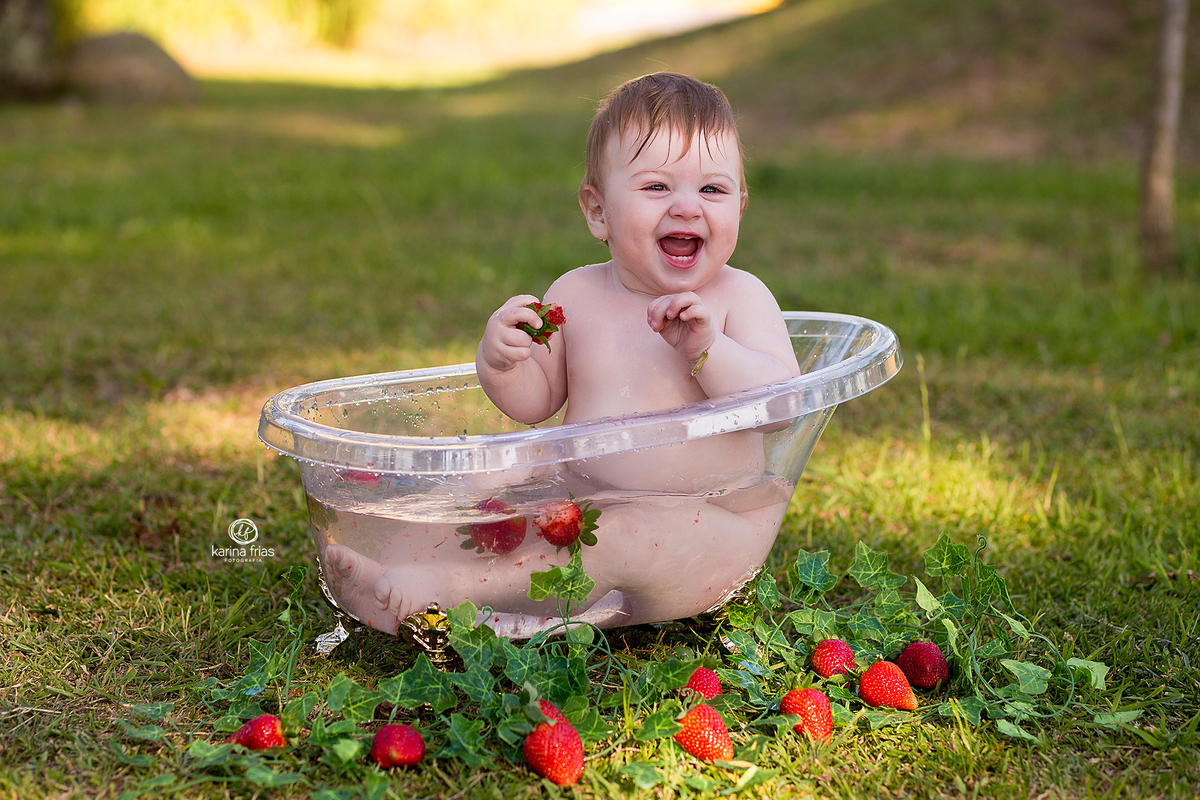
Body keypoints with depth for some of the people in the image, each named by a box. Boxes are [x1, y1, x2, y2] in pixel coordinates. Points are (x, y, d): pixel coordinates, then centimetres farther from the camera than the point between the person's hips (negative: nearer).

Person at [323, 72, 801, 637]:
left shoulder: (740, 297, -7)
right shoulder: (575, 295, 2)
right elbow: (535, 403, 8)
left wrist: (707, 348, -31)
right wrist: (501, 363, -14)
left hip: (708, 527, -5)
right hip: (587, 507, 6)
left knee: (625, 538, -31)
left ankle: (447, 588, -30)